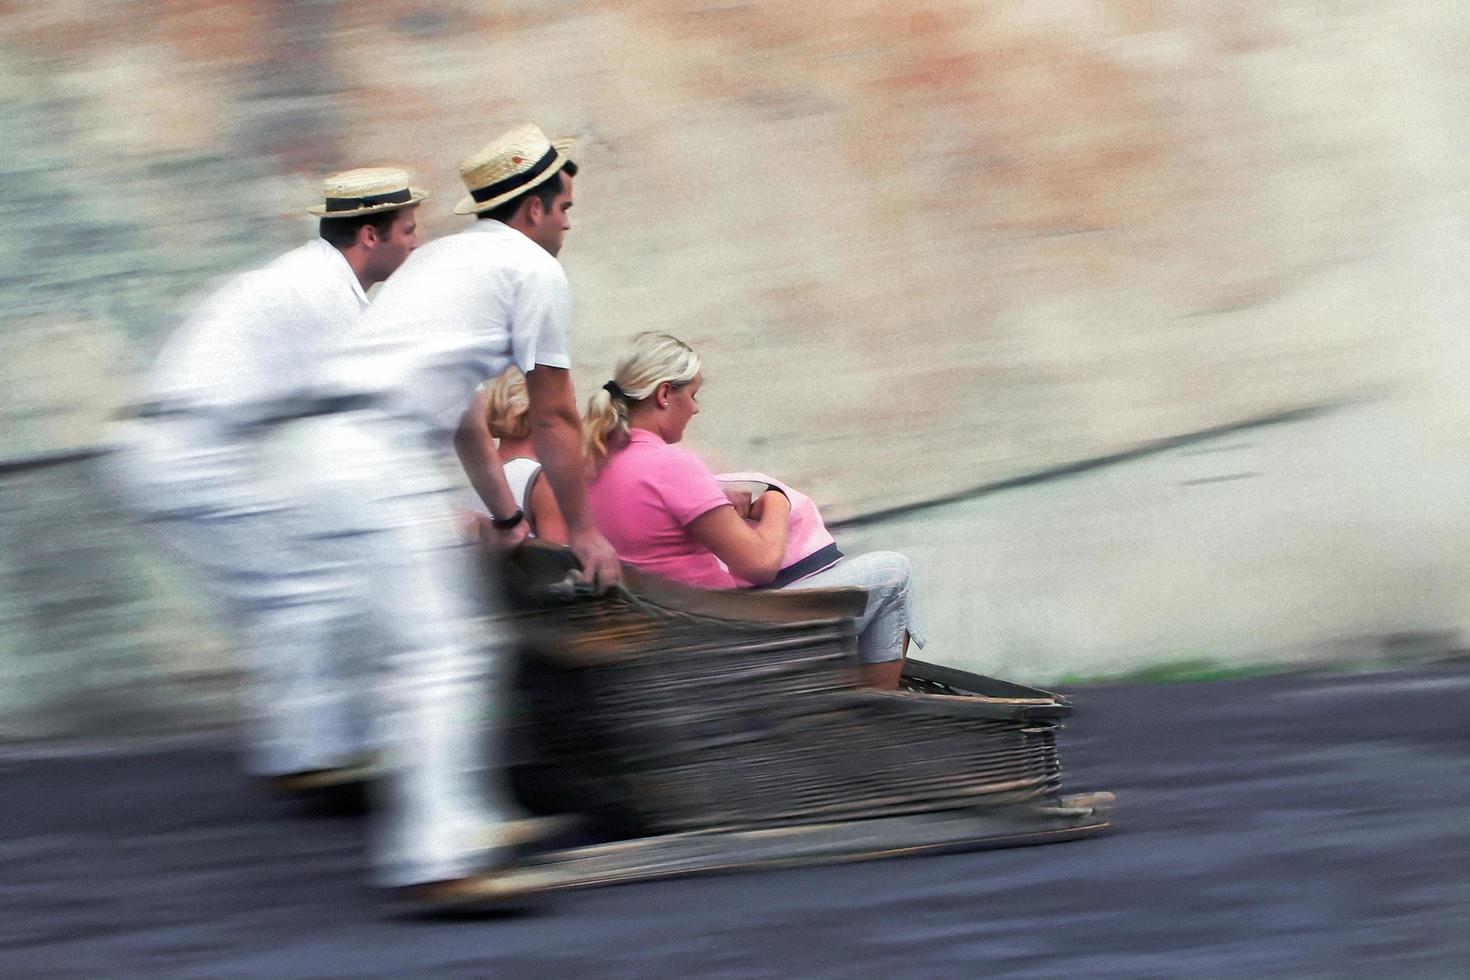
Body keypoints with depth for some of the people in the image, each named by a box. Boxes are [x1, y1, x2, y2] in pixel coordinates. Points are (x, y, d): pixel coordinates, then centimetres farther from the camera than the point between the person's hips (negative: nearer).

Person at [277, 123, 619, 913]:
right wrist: (583, 530, 20)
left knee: (460, 640, 18)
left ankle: (465, 820, 21)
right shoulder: (535, 270, 4)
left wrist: (509, 519, 49)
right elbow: (554, 418, 8)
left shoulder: (442, 257, 31)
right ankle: (437, 861, -26)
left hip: (326, 441, 9)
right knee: (437, 652, -15)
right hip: (380, 454, -9)